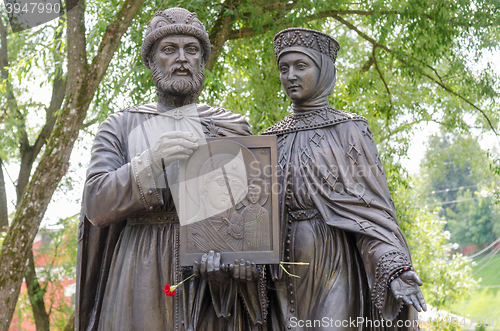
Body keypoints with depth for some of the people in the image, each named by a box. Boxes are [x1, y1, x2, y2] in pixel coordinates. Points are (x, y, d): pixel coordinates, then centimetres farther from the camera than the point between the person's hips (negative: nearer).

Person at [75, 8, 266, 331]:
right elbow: (95, 204, -2)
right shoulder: (121, 126, 10)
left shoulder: (233, 128, 13)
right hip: (142, 277, -1)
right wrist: (151, 164, -18)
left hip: (214, 282, 1)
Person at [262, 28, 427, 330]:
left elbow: (373, 205, -6)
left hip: (334, 261, -4)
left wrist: (397, 271, -18)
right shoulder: (273, 139, 14)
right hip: (287, 270, 4)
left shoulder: (349, 130, 1)